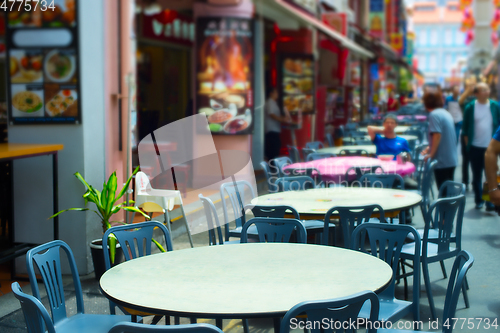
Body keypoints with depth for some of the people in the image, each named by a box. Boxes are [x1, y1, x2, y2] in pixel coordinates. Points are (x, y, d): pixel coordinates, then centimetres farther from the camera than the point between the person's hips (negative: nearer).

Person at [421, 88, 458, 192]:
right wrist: (430, 148, 28)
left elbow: (437, 135, -21)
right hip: (452, 159, 8)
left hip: (442, 160, -8)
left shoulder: (434, 115, -13)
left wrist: (431, 154, -15)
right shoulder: (446, 113, 13)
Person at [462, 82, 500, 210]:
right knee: (477, 175, 9)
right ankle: (479, 200, 20)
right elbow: (465, 127, 5)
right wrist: (467, 142, 3)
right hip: (475, 147, 0)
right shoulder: (470, 107, -2)